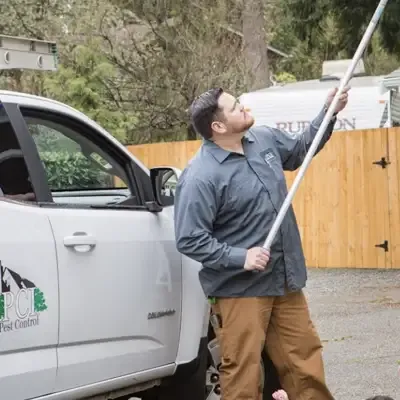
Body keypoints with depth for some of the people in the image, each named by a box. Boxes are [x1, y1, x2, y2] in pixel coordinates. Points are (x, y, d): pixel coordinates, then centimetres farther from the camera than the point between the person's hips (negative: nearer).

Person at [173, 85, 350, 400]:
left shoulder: (265, 139, 4)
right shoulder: (200, 177, -19)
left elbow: (301, 148, 25)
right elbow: (190, 240, -19)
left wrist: (329, 112, 14)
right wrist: (239, 257, -25)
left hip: (285, 281, 7)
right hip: (239, 289, -7)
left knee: (306, 363, 13)